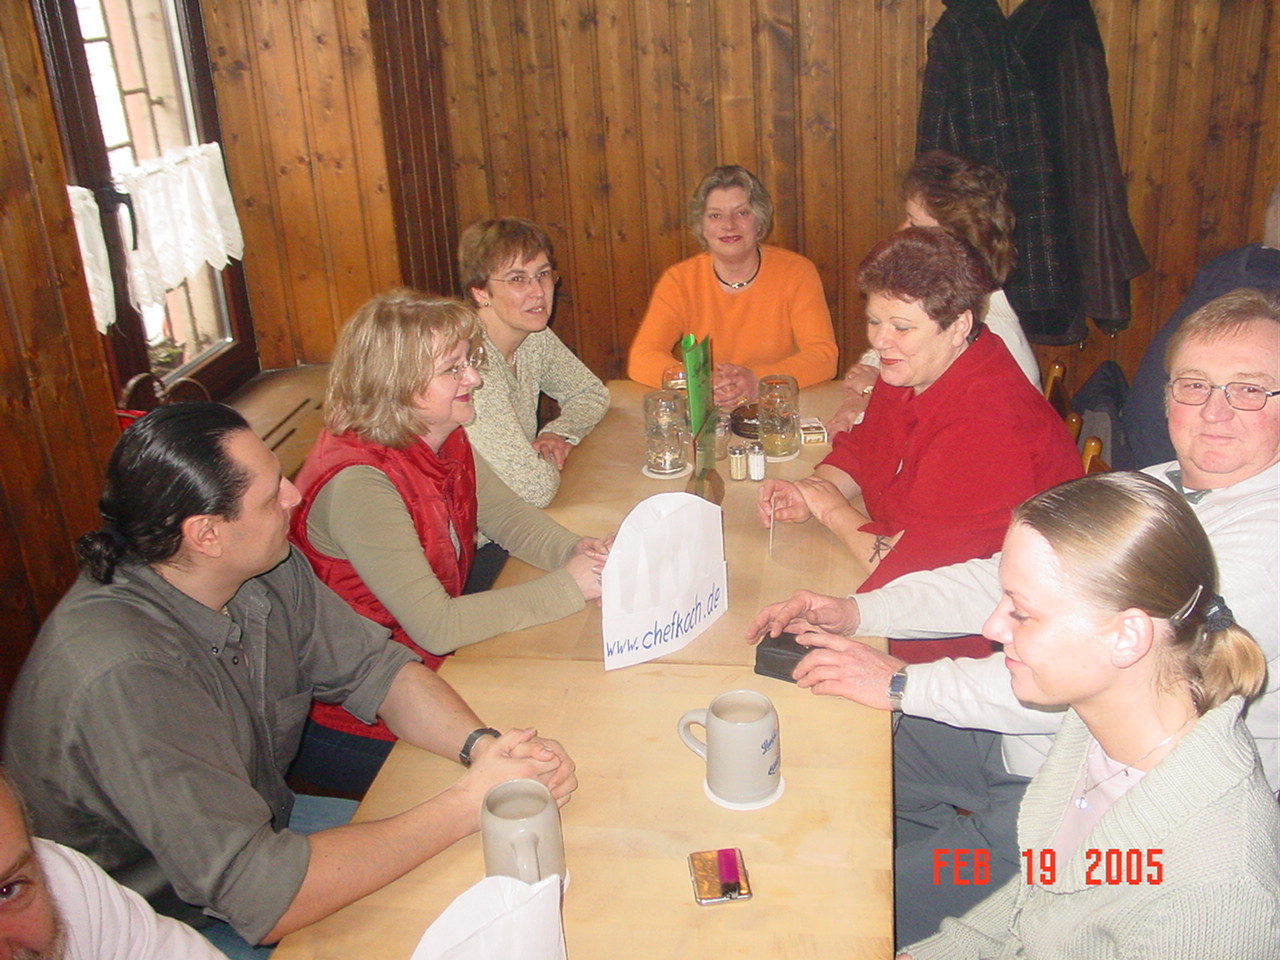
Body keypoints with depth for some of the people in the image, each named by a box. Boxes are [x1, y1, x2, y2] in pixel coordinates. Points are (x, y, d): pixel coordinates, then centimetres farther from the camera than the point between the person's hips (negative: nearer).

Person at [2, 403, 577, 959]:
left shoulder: (268, 571, -13)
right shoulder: (123, 677, -37)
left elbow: (375, 668, -4)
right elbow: (263, 899, -37)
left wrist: (481, 744, -23)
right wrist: (468, 804, -31)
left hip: (260, 827, 7)